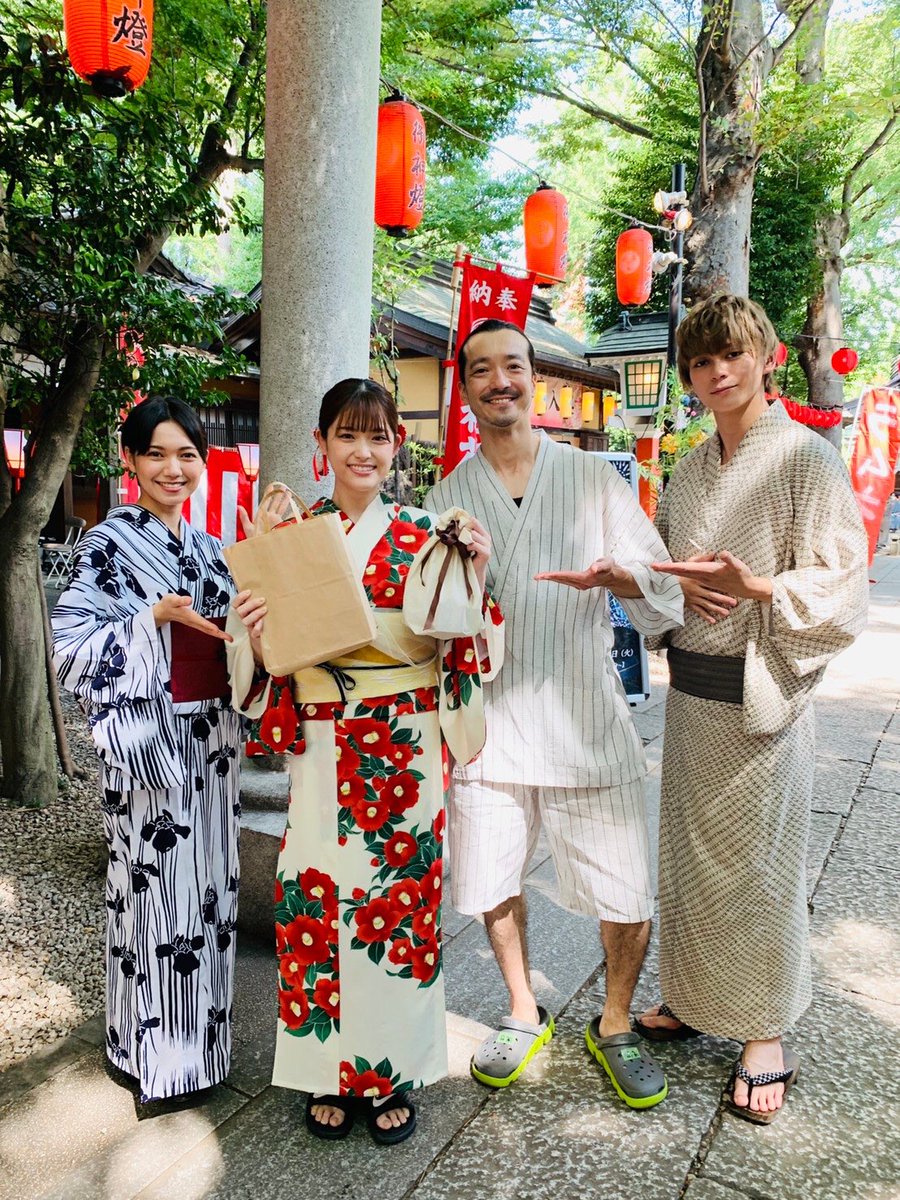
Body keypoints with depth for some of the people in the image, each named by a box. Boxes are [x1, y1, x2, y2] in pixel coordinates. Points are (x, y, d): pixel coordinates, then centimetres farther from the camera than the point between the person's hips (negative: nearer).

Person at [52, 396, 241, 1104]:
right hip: (148, 740, -6)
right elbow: (72, 646, -13)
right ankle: (157, 1055, 20)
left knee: (209, 883, 13)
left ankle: (201, 1035, 31)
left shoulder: (210, 549, 12)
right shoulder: (110, 543, -6)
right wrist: (158, 615, -21)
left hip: (211, 739, 6)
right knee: (155, 888, 1)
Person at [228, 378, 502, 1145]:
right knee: (318, 901, 7)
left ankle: (393, 1072, 29)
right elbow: (272, 652, 7)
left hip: (405, 751, -1)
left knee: (401, 901, 7)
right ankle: (331, 1070, 30)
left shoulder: (425, 537, 0)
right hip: (323, 752, 2)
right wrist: (252, 632, -14)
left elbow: (457, 646, -1)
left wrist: (473, 580, -16)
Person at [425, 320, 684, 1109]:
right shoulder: (446, 498, 6)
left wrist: (618, 575, -23)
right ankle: (524, 1014, 39)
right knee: (493, 885, 12)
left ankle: (615, 1025, 31)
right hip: (489, 721, 2)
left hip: (586, 719, -1)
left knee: (627, 898, 2)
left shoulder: (595, 478, 2)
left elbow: (666, 588, -1)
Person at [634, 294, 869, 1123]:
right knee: (688, 849, 16)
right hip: (690, 686, 6)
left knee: (755, 859, 5)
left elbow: (840, 583, -13)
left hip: (760, 691, -6)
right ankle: (693, 997, 36)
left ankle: (766, 1033, 25)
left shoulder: (806, 457, -10)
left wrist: (756, 586, -30)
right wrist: (680, 586, -7)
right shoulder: (691, 469, 10)